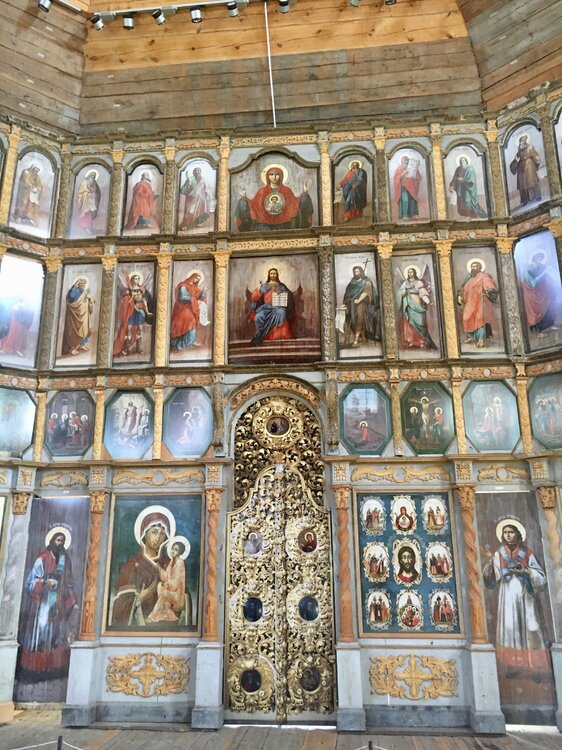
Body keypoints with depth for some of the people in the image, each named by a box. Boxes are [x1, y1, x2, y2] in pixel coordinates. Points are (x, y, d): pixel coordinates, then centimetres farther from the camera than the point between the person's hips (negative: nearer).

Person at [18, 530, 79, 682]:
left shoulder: (65, 560, 9)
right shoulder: (42, 559, -4)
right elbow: (31, 580, -5)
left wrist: (74, 602, 6)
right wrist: (45, 582, -21)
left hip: (60, 603, 4)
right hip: (43, 602, -4)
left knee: (57, 634, 4)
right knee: (40, 633, -5)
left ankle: (54, 668, 9)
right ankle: (35, 670, 2)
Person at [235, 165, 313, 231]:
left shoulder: (286, 190, 11)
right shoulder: (262, 192, 11)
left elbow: (296, 202, 4)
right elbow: (253, 204, 5)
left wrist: (304, 193, -7)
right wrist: (244, 198, -9)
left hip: (282, 227, 0)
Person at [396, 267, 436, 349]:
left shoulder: (419, 282, 6)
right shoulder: (405, 283, 17)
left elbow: (423, 293, -6)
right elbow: (400, 293, 6)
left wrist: (428, 301, -22)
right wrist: (406, 289, -11)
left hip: (416, 305, -3)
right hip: (408, 306, 3)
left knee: (418, 323, -9)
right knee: (409, 324, -6)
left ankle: (422, 342, -9)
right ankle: (411, 342, -8)